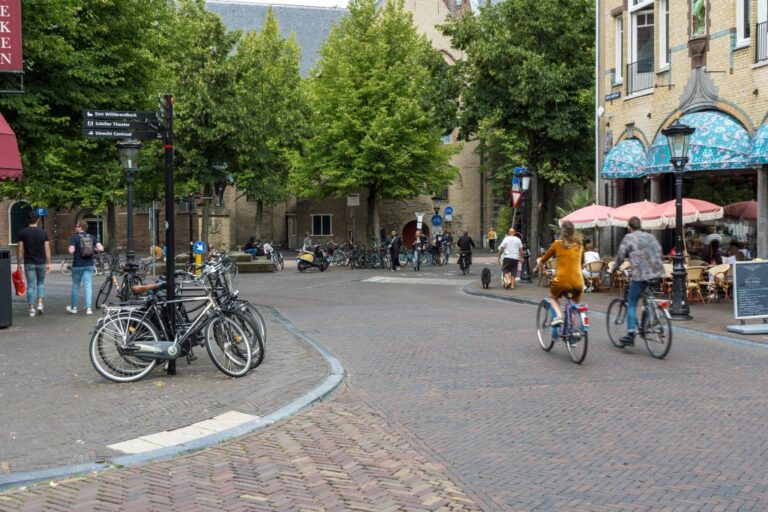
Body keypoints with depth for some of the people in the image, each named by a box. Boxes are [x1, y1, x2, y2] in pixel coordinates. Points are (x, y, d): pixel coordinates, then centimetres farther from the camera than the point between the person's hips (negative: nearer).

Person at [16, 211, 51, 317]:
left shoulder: (22, 233, -3)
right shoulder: (43, 233, -2)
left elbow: (20, 249, -3)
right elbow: (47, 249, -2)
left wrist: (19, 263, 4)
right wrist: (48, 263, 4)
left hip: (28, 263, -1)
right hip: (41, 262, 1)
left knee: (30, 286, 4)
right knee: (41, 283, 17)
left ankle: (31, 309, 3)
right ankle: (40, 304, 2)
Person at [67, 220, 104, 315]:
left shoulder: (74, 237, -7)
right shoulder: (92, 237, 4)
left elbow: (71, 251, -19)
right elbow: (101, 248, -7)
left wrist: (70, 249, 3)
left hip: (77, 265, -2)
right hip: (89, 265, 2)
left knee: (75, 286, 11)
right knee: (88, 286, 0)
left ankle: (73, 307, 22)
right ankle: (88, 308, -8)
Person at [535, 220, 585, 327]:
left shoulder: (557, 243, -1)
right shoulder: (579, 244, 8)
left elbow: (544, 259, 11)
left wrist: (539, 264, 34)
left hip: (562, 281, -3)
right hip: (578, 282, 3)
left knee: (553, 297, 27)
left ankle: (558, 316, 2)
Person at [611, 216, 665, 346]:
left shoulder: (628, 238, 0)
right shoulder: (651, 236, 16)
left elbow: (621, 256, -1)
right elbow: (659, 253, 20)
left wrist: (614, 267, 16)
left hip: (639, 275, -5)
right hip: (656, 274, 5)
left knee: (632, 304, 3)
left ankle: (630, 334, -5)